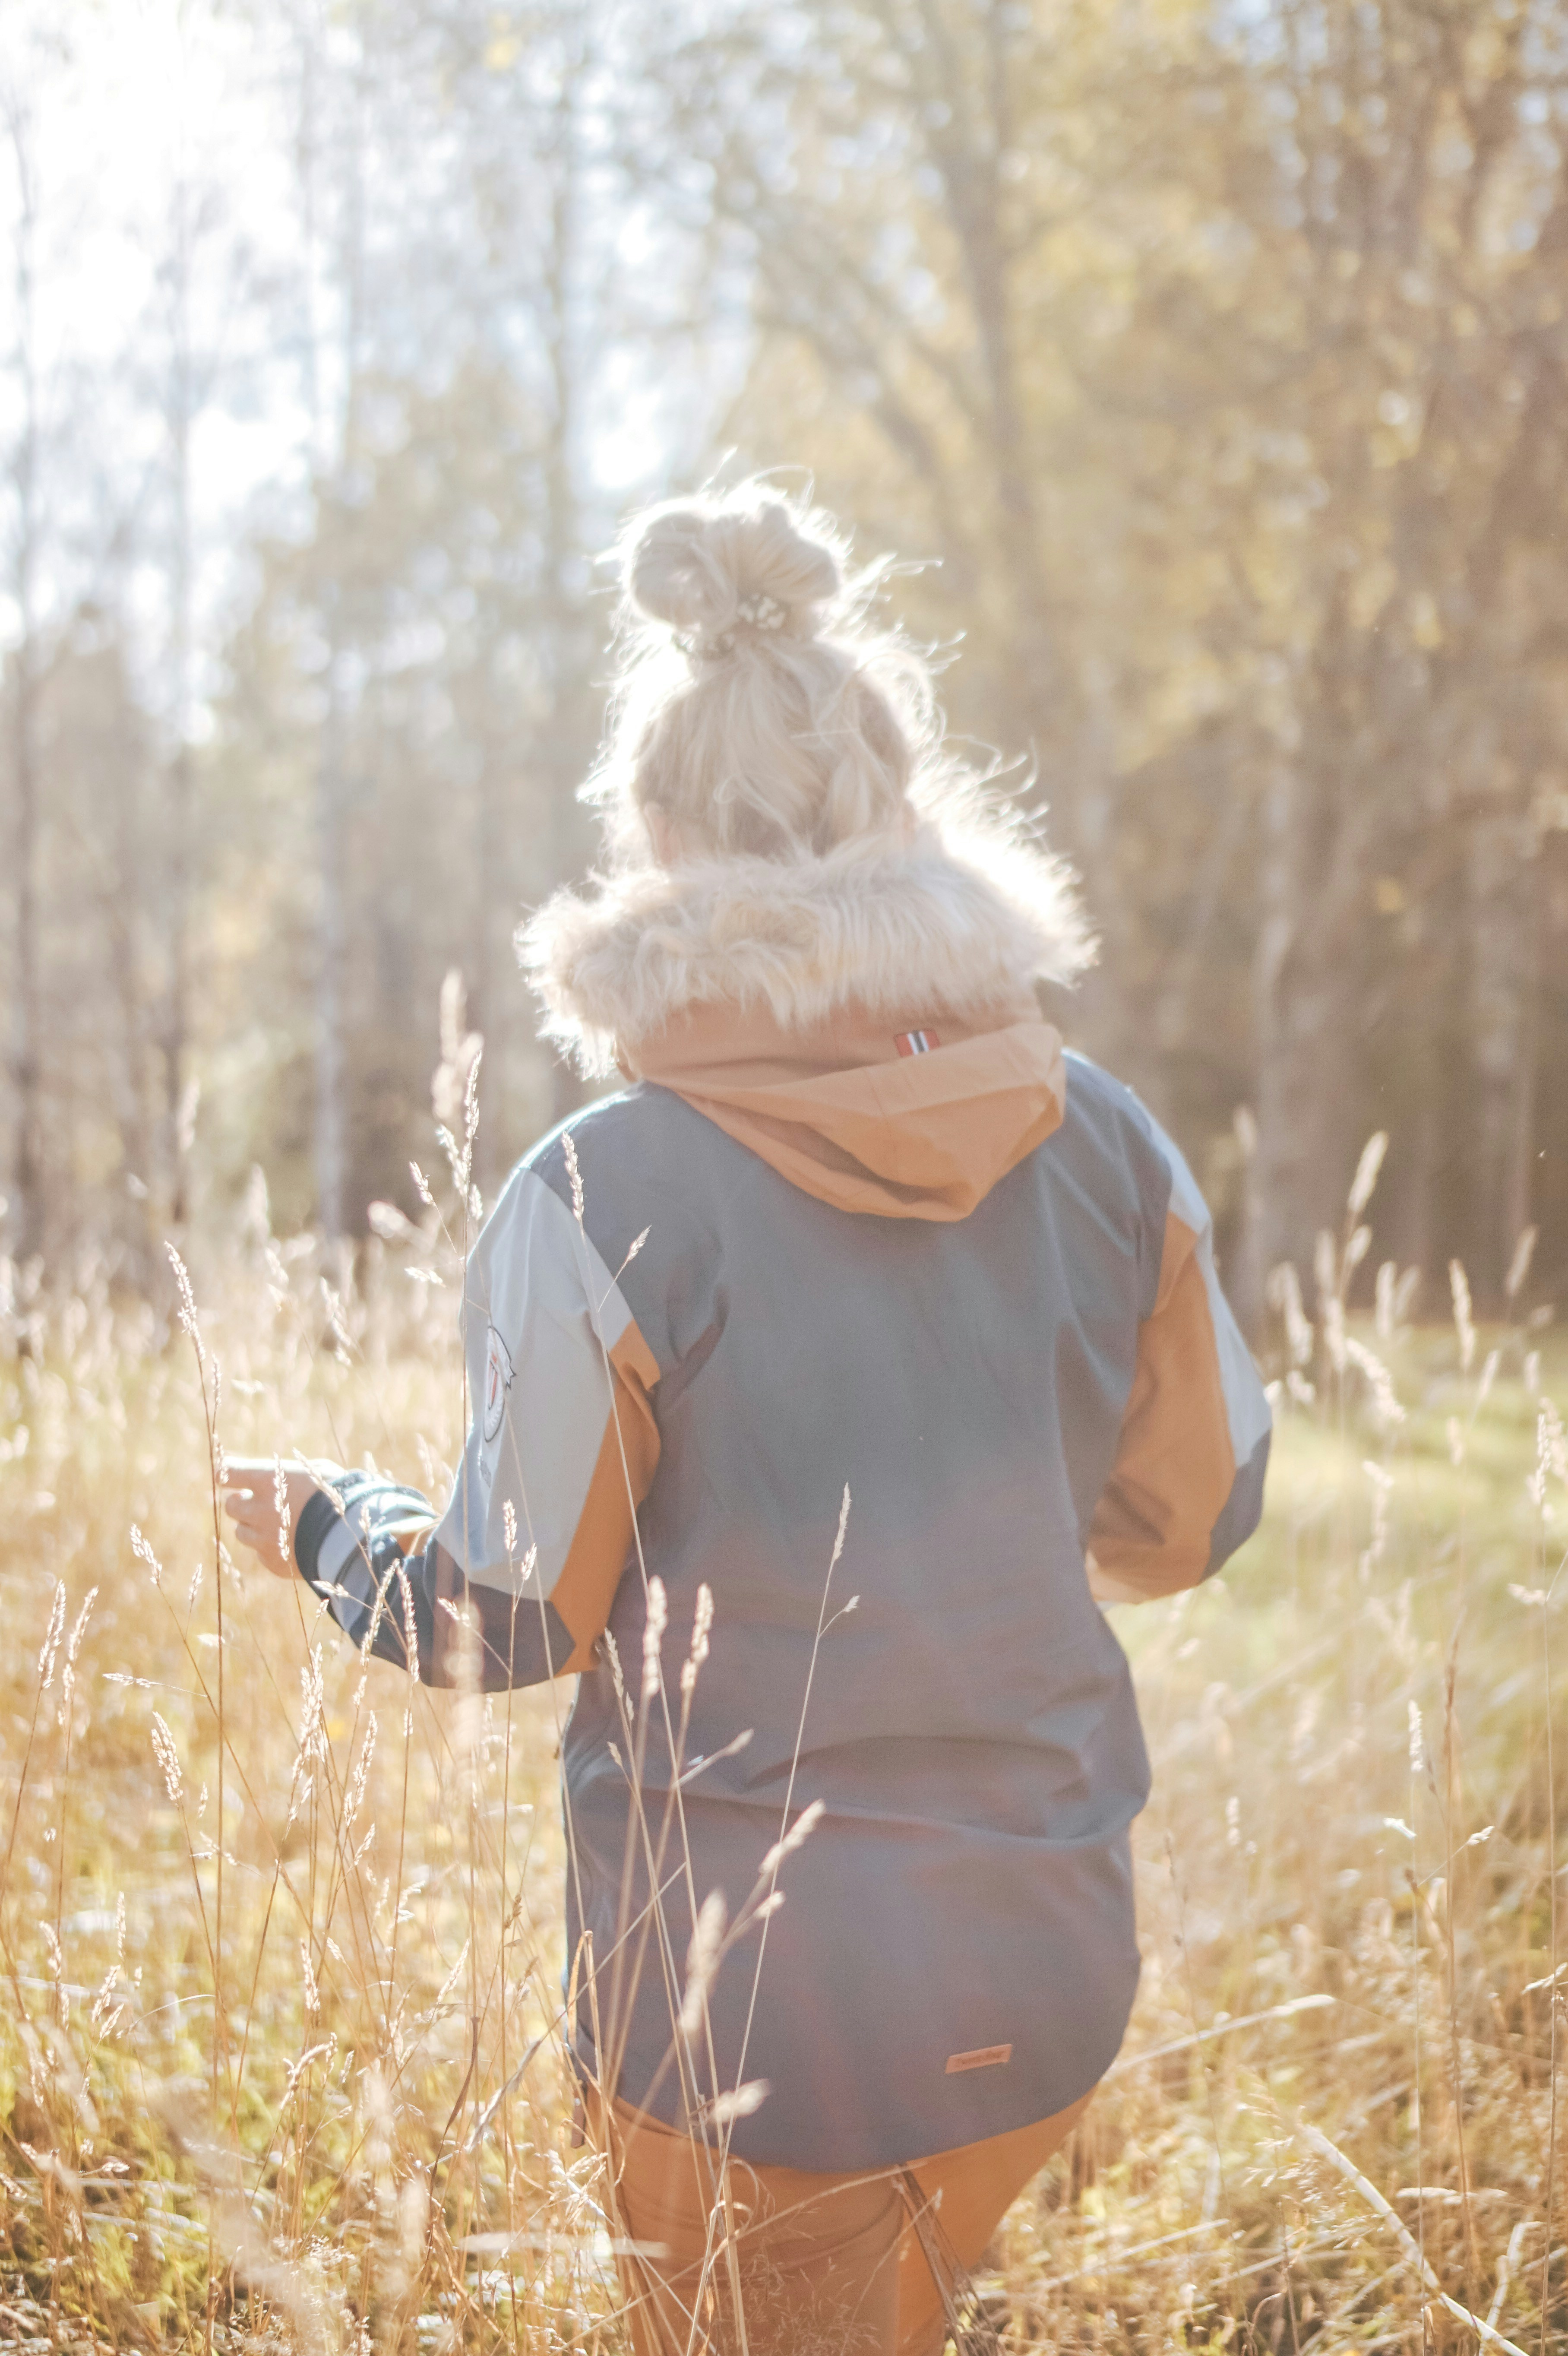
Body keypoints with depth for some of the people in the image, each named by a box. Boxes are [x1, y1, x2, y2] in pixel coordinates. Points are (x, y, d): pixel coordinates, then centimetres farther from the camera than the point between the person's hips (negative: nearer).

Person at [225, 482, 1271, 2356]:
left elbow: (514, 1620, -8)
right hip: (1051, 1960, 4)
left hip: (749, 1999, -4)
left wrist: (322, 1521, 12)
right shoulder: (1106, 1151, -6)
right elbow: (1192, 1515, 6)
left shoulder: (602, 1198, -17)